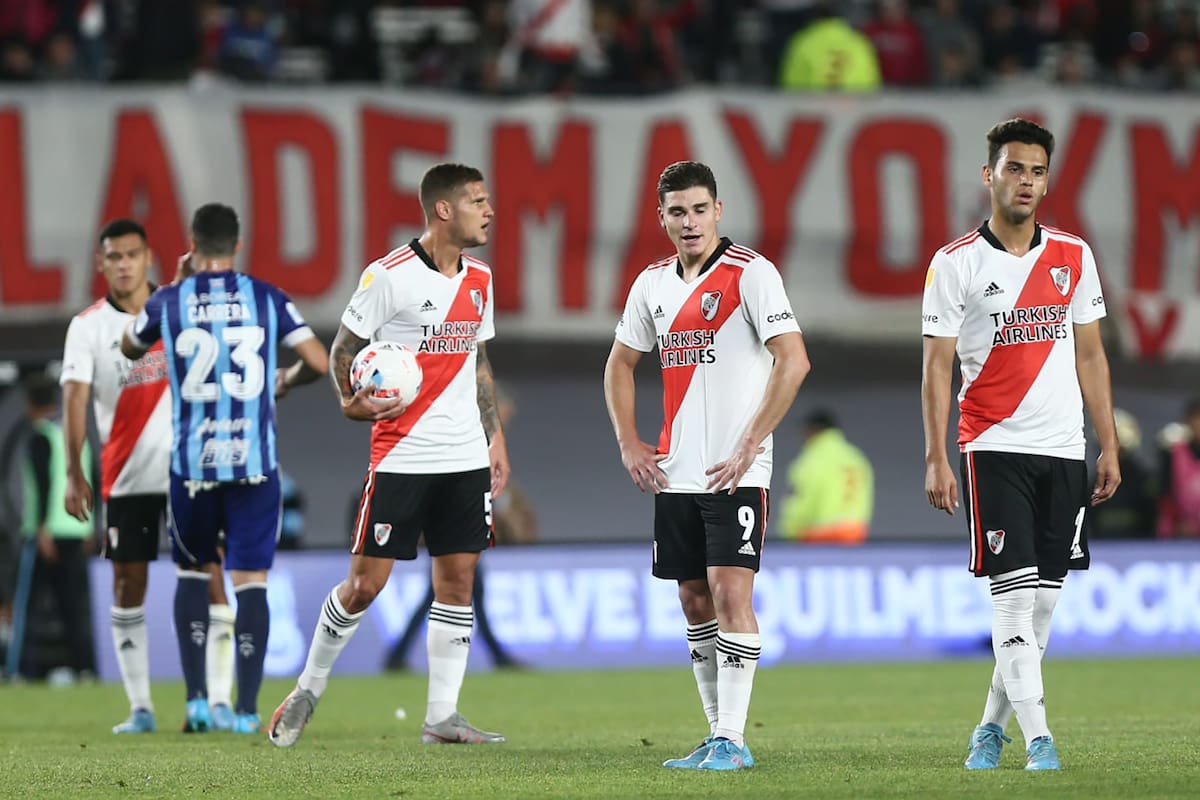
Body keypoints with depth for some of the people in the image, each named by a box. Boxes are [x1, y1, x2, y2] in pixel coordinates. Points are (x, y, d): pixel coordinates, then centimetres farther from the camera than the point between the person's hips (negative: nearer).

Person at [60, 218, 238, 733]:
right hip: (125, 475, 0)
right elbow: (74, 399, -8)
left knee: (208, 576, -7)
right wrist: (74, 473, -18)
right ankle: (140, 707, 10)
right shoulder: (88, 326, 0)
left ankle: (220, 700, -6)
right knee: (128, 583, 3)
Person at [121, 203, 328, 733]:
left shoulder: (169, 301, 0)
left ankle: (197, 699, 8)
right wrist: (286, 382, 20)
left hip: (192, 464, 1)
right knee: (250, 580, 3)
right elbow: (319, 362, -2)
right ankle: (247, 711, -3)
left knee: (192, 571, 18)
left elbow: (130, 348, 20)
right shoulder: (267, 298, 1)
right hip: (255, 463, 0)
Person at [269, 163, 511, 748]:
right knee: (366, 581, -5)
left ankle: (442, 717, 6)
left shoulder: (479, 279, 11)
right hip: (401, 455, -6)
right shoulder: (390, 276, -10)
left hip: (465, 458, 6)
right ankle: (308, 688, 14)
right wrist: (351, 401, -19)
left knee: (458, 578, 2)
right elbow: (343, 347, -2)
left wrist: (495, 437, 17)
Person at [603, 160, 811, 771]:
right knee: (694, 599, 9)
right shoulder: (653, 283, 11)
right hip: (675, 472, 7)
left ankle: (733, 740, -13)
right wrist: (628, 442, 11)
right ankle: (718, 734, 18)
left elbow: (793, 360, -16)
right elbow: (619, 363, 23)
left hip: (737, 471, -7)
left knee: (729, 590, -13)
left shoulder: (750, 274, -9)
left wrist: (750, 446, -17)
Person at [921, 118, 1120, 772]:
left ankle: (992, 725, 19)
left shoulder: (1073, 257, 9)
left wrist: (1109, 446, 9)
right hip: (994, 446, -4)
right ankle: (1037, 737, -14)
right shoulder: (956, 263, -3)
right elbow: (936, 366, -3)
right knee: (1014, 590, -12)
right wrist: (935, 459, -10)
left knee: (1045, 595, 5)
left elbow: (1090, 356, 14)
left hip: (1064, 449, 4)